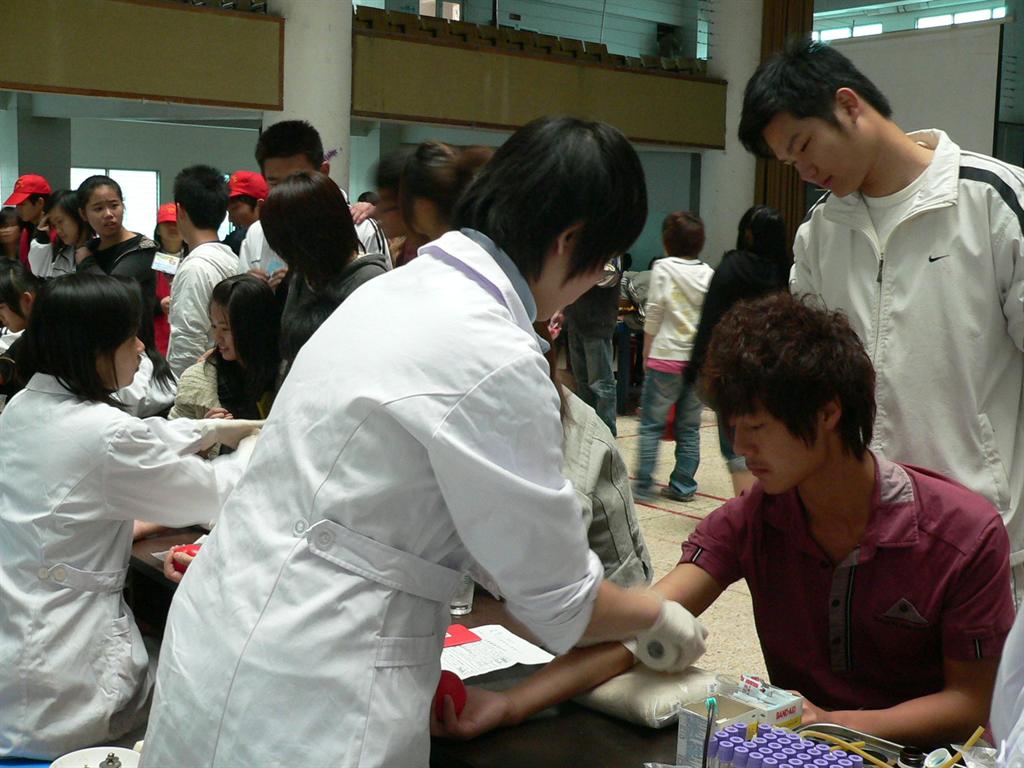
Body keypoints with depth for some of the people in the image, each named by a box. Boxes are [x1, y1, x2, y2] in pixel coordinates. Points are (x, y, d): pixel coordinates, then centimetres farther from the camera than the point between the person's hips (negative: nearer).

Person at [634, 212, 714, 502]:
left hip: (667, 358, -4)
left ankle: (643, 485, 1)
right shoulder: (708, 274, 7)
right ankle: (683, 485, 12)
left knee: (651, 424, 2)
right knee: (689, 427, 10)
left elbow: (654, 315, -5)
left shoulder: (663, 268, -4)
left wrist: (646, 355, 3)